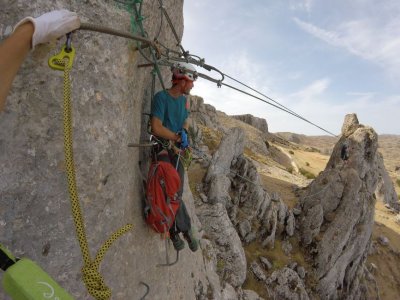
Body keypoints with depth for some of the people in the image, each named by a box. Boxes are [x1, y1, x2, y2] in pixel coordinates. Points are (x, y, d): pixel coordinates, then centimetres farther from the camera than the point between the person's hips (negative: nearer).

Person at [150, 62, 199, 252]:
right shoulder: (161, 97, -13)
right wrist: (179, 138, -11)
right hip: (162, 150, -6)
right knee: (172, 193, -5)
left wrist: (184, 132, -8)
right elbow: (156, 128, -20)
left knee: (177, 194, 7)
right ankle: (186, 229, 16)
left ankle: (174, 231, 23)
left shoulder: (184, 99, 9)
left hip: (177, 151, 6)